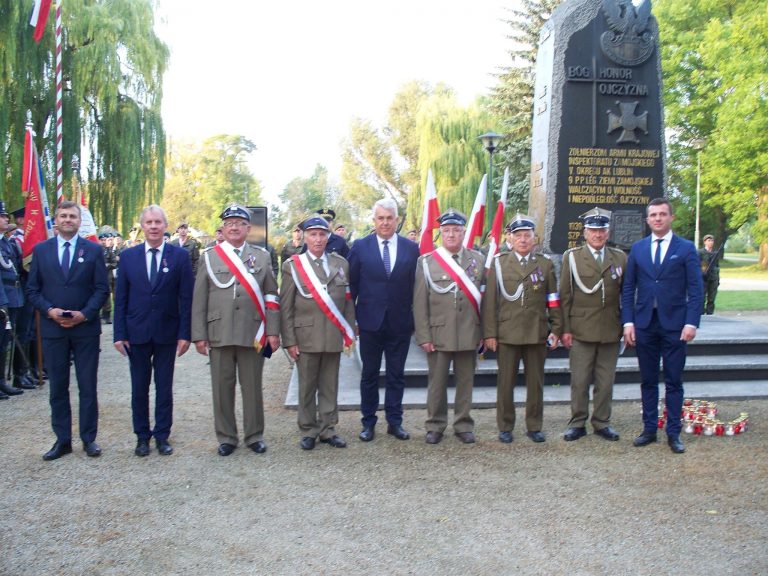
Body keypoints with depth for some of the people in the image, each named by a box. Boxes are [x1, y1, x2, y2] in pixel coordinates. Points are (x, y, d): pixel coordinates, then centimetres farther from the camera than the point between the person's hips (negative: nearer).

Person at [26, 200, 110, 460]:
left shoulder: (94, 250, 2)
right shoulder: (41, 250, 6)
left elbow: (102, 289, -1)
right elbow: (32, 289, 5)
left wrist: (84, 314, -14)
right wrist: (49, 310, -11)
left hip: (86, 328, -1)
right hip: (52, 328, 2)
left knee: (88, 386, 5)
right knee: (57, 387, 8)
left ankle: (89, 438, 16)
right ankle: (62, 440, 18)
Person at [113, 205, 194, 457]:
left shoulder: (180, 256, -2)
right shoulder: (128, 256, 3)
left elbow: (186, 298, -2)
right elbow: (121, 298, 4)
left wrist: (185, 334, -7)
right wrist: (119, 333, -2)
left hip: (167, 333, -1)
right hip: (137, 333, 1)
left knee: (164, 388, 8)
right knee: (139, 387, 10)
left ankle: (162, 436, 20)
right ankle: (142, 436, 22)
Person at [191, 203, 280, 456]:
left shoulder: (261, 256, 8)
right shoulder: (209, 257, 6)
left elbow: (271, 296, 6)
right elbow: (199, 299, 4)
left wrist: (272, 331, -1)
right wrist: (199, 335, -1)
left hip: (253, 334, 0)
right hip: (219, 334, 0)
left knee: (252, 387, 7)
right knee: (222, 387, 7)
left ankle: (254, 435, 21)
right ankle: (226, 437, 21)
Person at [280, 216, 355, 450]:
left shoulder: (341, 264, 7)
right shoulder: (292, 265, 0)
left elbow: (348, 301, 9)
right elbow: (285, 307, -2)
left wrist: (349, 333, 4)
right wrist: (289, 340, -6)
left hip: (334, 336, 2)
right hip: (306, 336, -2)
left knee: (330, 386, 10)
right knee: (307, 386, 7)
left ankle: (327, 429, 21)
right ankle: (308, 431, 19)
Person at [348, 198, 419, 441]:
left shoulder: (412, 248, 1)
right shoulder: (360, 246, -1)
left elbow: (416, 285, 3)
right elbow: (352, 285, 1)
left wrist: (416, 318, 0)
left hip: (400, 322, 1)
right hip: (370, 321, -1)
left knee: (397, 375, 10)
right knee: (369, 374, 10)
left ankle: (395, 421, 22)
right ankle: (368, 422, 21)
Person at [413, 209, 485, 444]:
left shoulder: (478, 260, 6)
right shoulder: (426, 262, 0)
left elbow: (485, 298, 8)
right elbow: (420, 303, -1)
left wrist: (484, 332, 5)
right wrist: (424, 336, -6)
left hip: (469, 335, 2)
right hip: (438, 334, -1)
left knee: (465, 382, 10)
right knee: (437, 382, 7)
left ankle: (463, 425, 23)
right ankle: (435, 426, 20)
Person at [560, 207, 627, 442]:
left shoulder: (620, 258, 9)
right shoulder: (572, 257, 1)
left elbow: (626, 295, 10)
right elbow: (565, 296, -1)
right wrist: (565, 329, -5)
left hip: (611, 332, 2)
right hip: (581, 331, -2)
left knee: (606, 381, 9)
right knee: (579, 381, 4)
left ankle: (602, 423, 22)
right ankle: (577, 423, 16)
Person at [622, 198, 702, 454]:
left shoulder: (686, 248, 1)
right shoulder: (638, 248, 8)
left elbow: (695, 289, -2)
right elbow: (628, 288, 7)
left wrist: (691, 323, -12)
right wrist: (628, 322, -2)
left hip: (674, 324, -2)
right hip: (644, 324, 2)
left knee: (673, 382, 4)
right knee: (648, 380, 9)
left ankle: (673, 433, 12)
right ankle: (649, 429, 19)